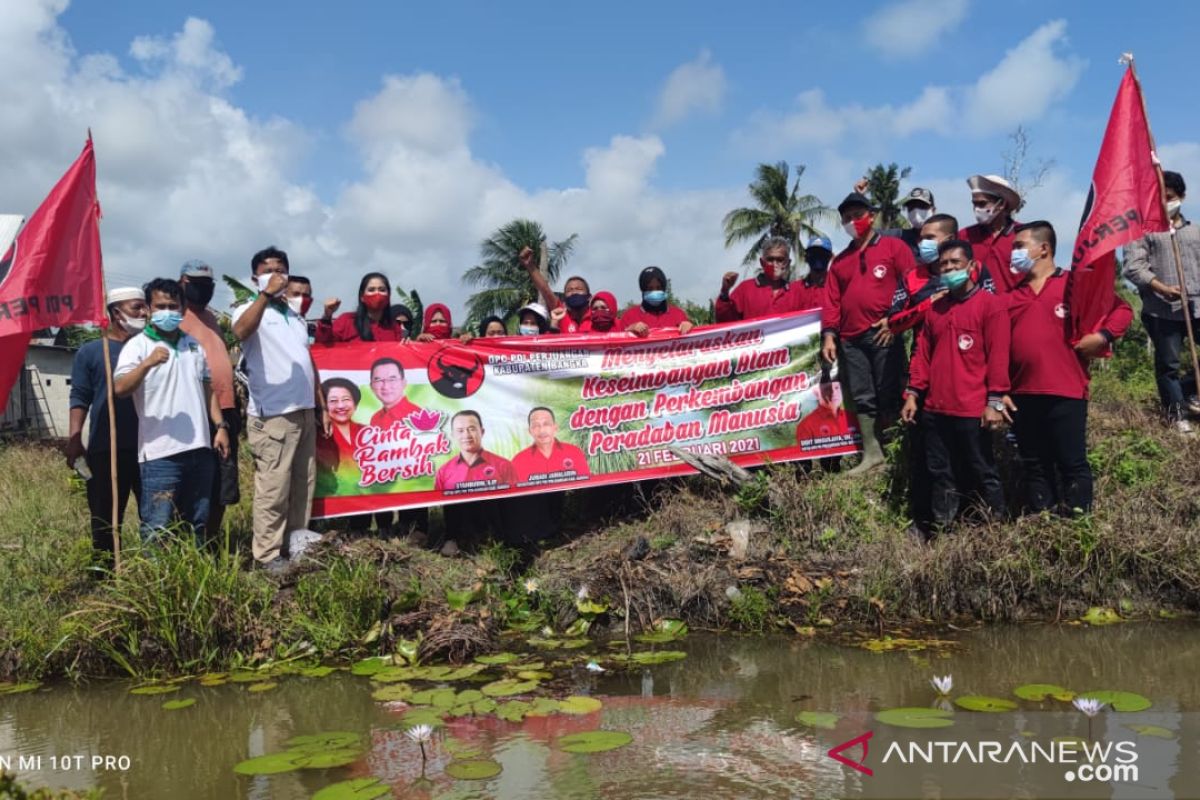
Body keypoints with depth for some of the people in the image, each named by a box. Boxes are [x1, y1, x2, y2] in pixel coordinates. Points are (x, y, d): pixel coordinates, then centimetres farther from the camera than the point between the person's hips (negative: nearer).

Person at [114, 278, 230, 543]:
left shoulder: (194, 344, 16)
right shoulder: (138, 345, -2)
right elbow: (119, 390, -15)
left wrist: (221, 426, 11)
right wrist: (147, 363, -30)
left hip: (200, 449, 6)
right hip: (160, 453, -5)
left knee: (197, 526, 14)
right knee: (157, 528, -6)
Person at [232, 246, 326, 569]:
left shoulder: (295, 313, 18)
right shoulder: (250, 310, -3)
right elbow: (240, 331, -28)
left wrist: (321, 405, 17)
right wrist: (266, 295, -36)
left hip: (304, 411, 7)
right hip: (272, 415, -7)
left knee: (303, 484, 13)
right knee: (273, 488, -5)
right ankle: (268, 554, 4)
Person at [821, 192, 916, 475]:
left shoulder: (893, 246, 7)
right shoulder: (840, 261, 21)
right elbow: (832, 301, 14)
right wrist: (828, 334, 3)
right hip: (850, 340, 5)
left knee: (888, 395, -4)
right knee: (862, 398, 2)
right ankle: (871, 453, 5)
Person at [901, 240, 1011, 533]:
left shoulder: (991, 304, -2)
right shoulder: (935, 308, 15)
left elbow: (998, 356, -9)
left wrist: (995, 401, -14)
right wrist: (913, 393, 7)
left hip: (973, 410, -6)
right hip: (935, 409, 6)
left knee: (983, 475, 3)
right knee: (940, 475, 11)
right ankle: (941, 530, 20)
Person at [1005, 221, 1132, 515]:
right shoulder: (1012, 294, 12)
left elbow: (1122, 309, 4)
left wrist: (1102, 336, -11)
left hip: (1065, 392, -5)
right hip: (1023, 394, 5)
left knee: (1072, 463, 1)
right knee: (1033, 465, 11)